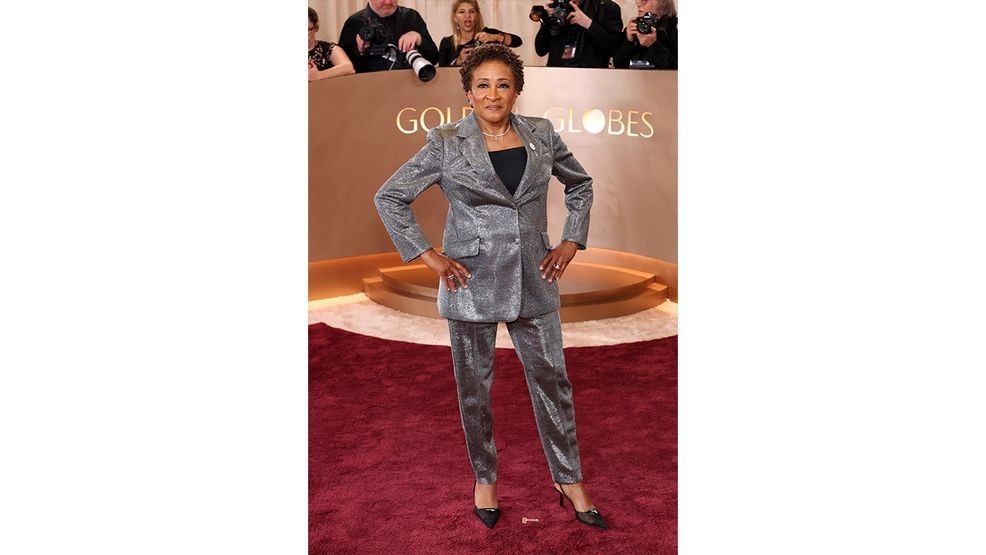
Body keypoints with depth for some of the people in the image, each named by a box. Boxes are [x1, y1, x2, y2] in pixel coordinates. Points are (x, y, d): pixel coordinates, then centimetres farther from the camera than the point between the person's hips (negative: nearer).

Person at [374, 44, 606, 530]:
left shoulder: (542, 135, 3)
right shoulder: (446, 143, -5)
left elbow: (580, 185, 18)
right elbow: (389, 198, -1)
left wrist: (570, 242, 8)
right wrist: (426, 255, -6)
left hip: (533, 279, 2)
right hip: (471, 281, -2)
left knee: (551, 377, 8)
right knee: (474, 385, 10)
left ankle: (569, 480, 24)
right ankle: (484, 478, 30)